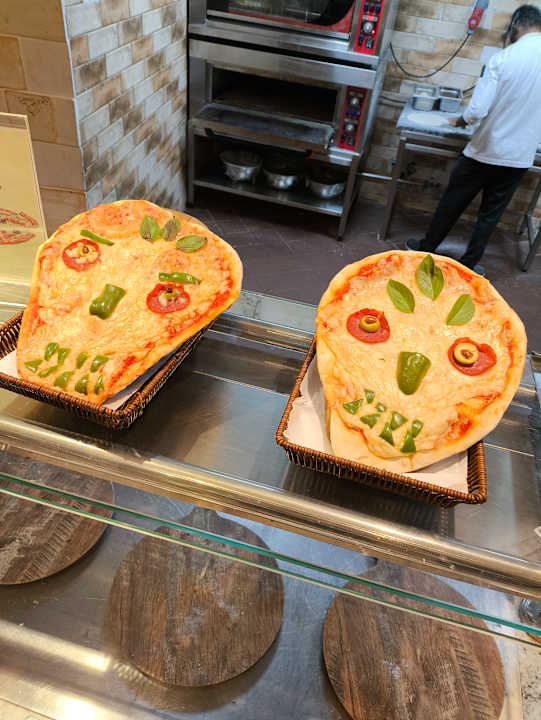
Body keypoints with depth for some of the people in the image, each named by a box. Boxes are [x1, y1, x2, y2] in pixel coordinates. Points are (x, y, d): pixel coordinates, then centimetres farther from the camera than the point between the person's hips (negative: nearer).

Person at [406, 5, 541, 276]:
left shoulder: (503, 58, -13)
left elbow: (477, 110, -18)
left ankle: (426, 248, 29)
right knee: (490, 213, 15)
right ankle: (468, 265, 24)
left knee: (452, 203, 14)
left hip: (484, 151, -3)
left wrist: (460, 121, 2)